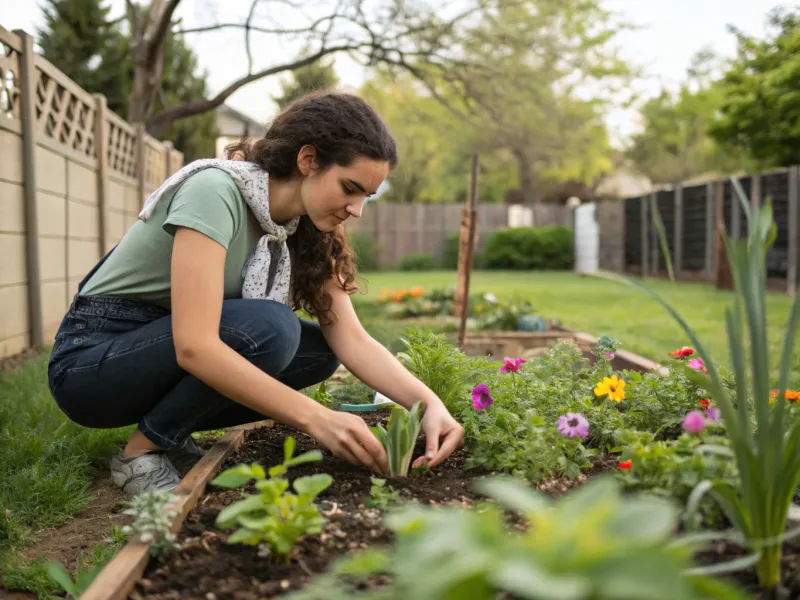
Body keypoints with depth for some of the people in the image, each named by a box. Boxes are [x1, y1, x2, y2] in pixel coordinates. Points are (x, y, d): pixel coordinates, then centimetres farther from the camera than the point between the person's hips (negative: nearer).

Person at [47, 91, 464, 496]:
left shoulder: (305, 229, -2)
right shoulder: (215, 190, -26)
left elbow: (352, 340, -8)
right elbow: (194, 346, -35)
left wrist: (428, 402, -24)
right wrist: (316, 418, -35)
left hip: (176, 353, 8)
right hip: (89, 361, -7)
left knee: (319, 349, -8)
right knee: (267, 328, -29)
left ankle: (171, 434, 2)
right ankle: (143, 451, -10)